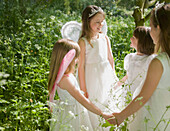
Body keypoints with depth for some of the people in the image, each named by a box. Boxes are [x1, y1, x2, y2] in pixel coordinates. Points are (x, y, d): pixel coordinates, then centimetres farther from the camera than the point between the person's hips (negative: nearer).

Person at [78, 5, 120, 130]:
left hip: (106, 77, 5)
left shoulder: (105, 38, 1)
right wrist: (83, 89, -13)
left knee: (107, 105, 16)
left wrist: (114, 76, 15)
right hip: (92, 78, -5)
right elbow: (81, 66, -14)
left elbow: (110, 59, 11)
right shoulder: (83, 41, -14)